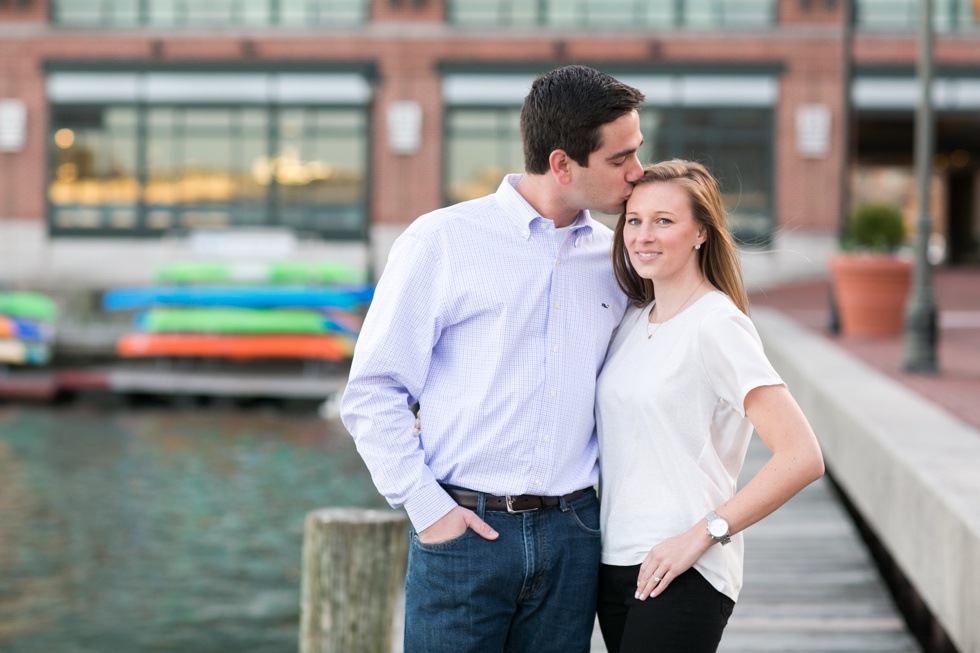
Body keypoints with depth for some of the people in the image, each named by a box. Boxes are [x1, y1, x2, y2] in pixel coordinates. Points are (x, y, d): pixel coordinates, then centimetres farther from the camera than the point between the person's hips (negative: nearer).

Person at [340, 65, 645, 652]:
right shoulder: (442, 242, -3)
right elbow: (372, 393, -3)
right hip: (465, 530, -4)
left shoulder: (615, 259, 9)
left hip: (572, 534, 4)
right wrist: (426, 507, -9)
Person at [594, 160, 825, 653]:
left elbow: (802, 458, -19)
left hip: (681, 577, -7)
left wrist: (702, 534, -17)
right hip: (615, 564, 7)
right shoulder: (632, 319, 11)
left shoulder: (717, 326, -12)